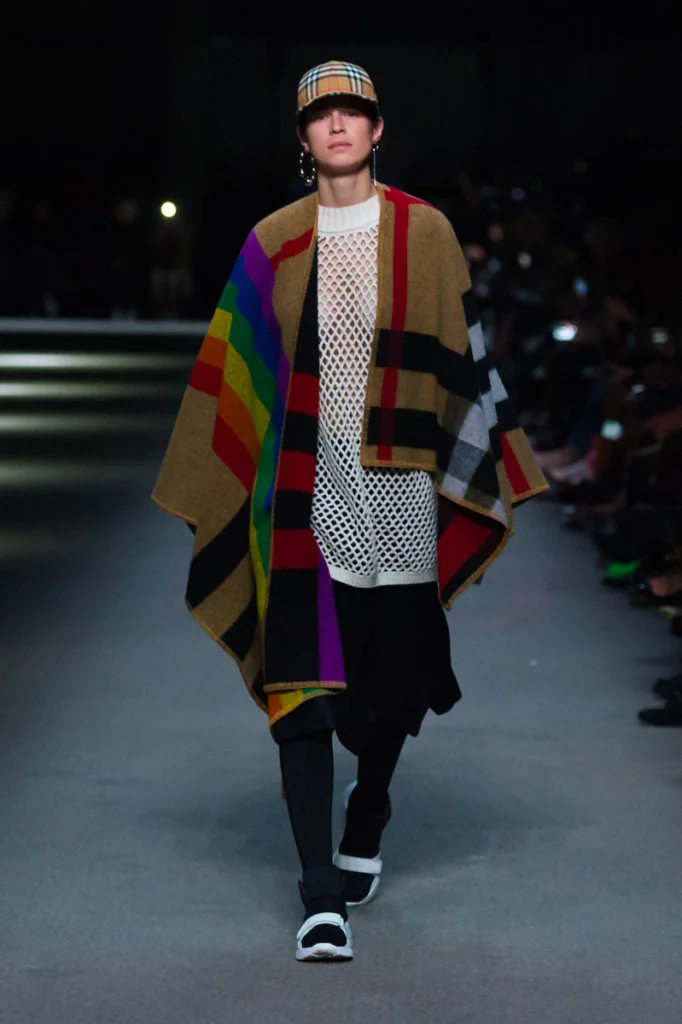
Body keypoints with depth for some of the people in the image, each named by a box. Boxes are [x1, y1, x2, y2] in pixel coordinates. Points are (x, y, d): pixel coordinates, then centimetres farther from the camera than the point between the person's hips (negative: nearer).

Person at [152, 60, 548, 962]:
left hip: (399, 484, 0)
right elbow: (234, 374, 9)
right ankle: (323, 895, -6)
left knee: (392, 675, 10)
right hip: (305, 491, 0)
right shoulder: (274, 242, 5)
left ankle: (367, 823, 39)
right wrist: (208, 490, 10)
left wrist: (478, 478, 4)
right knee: (304, 681, -8)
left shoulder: (424, 232, 2)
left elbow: (463, 361, 5)